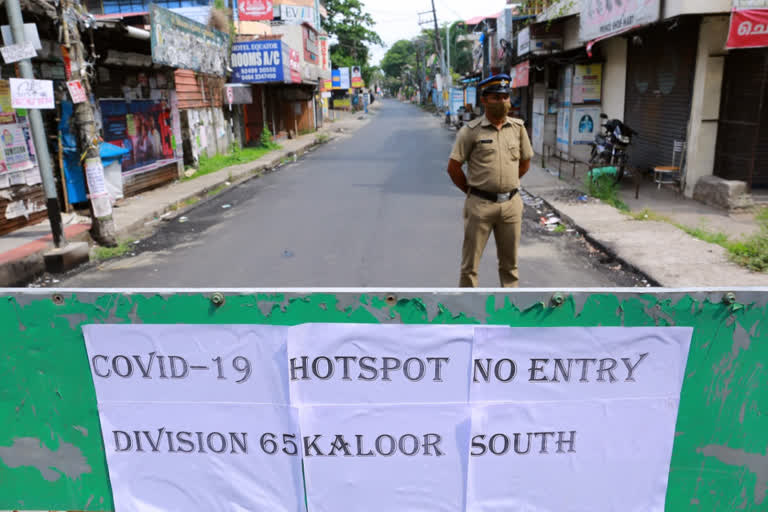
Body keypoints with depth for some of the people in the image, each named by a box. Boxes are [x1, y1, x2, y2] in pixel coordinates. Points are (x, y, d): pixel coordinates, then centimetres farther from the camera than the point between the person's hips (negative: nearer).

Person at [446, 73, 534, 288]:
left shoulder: (518, 127, 6)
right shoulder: (471, 130, -6)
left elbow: (525, 163, 18)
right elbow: (453, 167, -4)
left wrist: (505, 184, 14)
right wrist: (472, 192, 2)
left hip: (511, 203, 4)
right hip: (480, 204, -4)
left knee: (510, 262, 14)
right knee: (470, 263, 3)